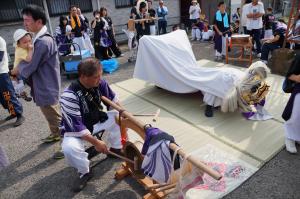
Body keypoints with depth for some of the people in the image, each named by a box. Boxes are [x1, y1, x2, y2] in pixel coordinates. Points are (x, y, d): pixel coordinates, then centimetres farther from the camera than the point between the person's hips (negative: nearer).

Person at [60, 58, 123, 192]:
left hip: (97, 120, 6)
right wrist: (95, 142, -27)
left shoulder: (100, 83, -16)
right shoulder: (69, 96, -32)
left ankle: (116, 148, 12)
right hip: (75, 129, -5)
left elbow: (112, 100, 2)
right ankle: (84, 172, -3)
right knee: (69, 148, -34)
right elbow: (75, 126, -29)